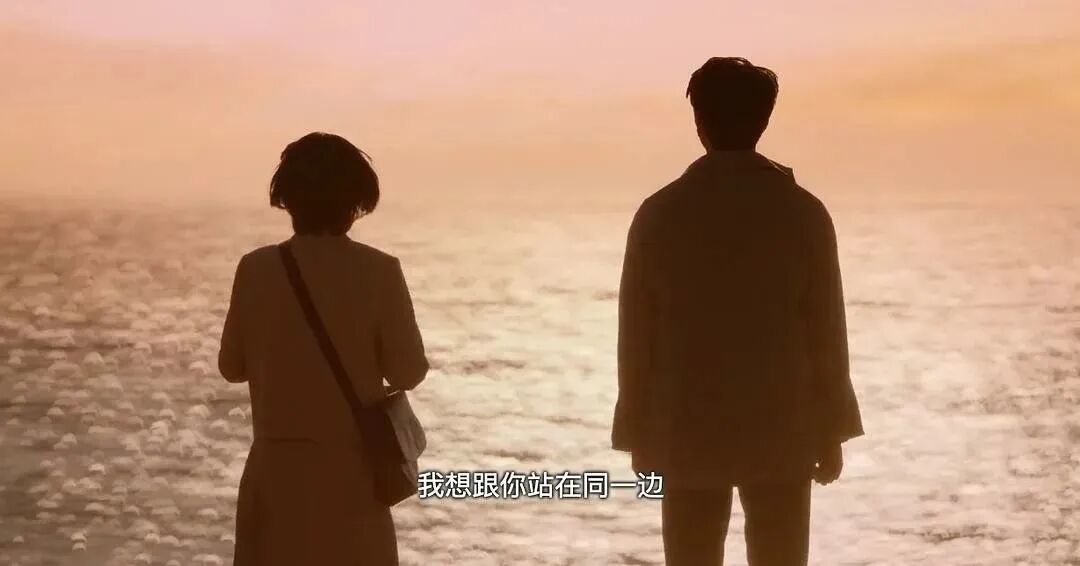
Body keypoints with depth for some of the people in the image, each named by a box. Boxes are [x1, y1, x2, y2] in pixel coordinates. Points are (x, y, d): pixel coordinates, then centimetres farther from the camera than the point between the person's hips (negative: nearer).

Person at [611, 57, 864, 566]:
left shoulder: (659, 213, -5)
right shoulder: (802, 212, -6)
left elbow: (637, 332, -1)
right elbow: (824, 331, -3)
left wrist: (638, 433, 9)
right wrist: (831, 433, 7)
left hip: (686, 435, 1)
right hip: (780, 434, 0)